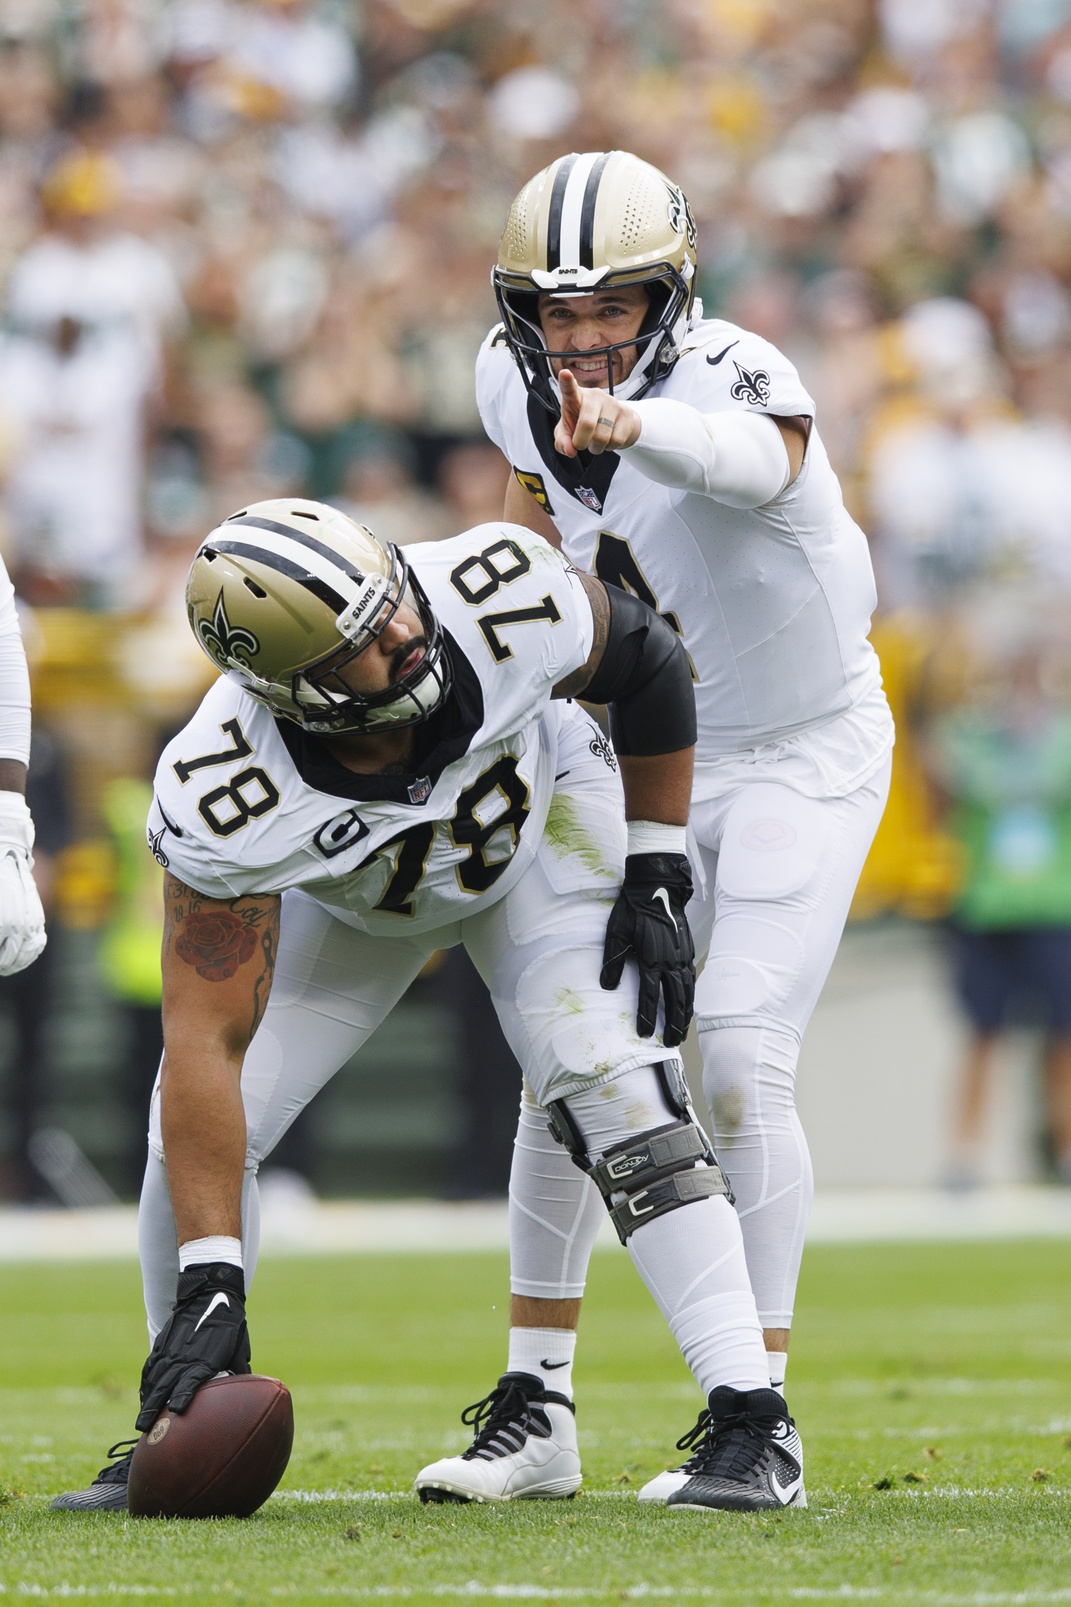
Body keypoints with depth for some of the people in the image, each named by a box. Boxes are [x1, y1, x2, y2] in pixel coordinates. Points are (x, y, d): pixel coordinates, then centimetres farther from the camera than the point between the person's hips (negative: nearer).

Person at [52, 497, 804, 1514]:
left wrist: (656, 877, -12)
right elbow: (206, 1043, -33)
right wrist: (208, 1283, -35)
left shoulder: (506, 601, -39)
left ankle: (754, 1429, -19)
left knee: (617, 1093, -21)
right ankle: (178, 1429, 12)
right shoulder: (220, 806, -39)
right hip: (337, 891, 0)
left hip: (538, 831, 0)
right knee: (195, 1128, -11)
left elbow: (649, 666, -14)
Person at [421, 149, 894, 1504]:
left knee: (741, 1063, -16)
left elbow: (759, 464, -58)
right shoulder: (515, 379, -10)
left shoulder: (732, 377, -30)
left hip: (805, 750, -6)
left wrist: (633, 425, -77)